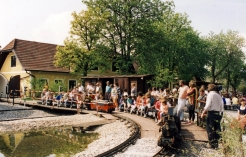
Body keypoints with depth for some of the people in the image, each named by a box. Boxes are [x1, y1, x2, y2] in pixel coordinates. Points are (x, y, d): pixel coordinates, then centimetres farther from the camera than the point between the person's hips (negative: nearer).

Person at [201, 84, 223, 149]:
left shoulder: (210, 94, -6)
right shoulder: (219, 95, 12)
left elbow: (208, 105, -15)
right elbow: (222, 106, 9)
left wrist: (203, 112, -10)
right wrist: (220, 113, 15)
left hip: (212, 112, -6)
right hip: (218, 113, 6)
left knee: (210, 129, 2)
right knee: (216, 128, 12)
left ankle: (212, 144, 5)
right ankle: (216, 143, 17)